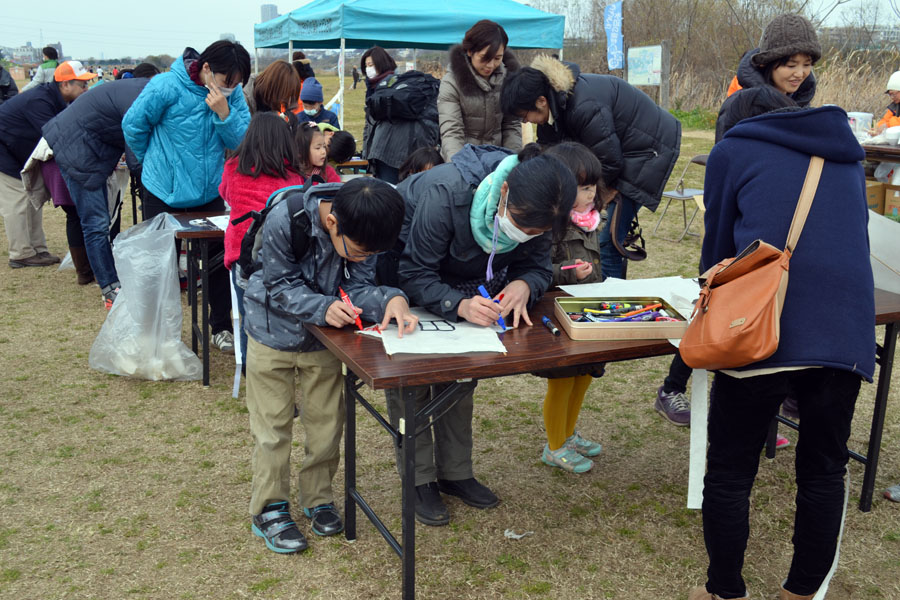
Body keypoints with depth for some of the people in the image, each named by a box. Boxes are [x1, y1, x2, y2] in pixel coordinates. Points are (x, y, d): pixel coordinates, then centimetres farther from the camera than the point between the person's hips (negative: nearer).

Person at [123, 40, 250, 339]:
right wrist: (154, 160, 7)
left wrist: (224, 113, -26)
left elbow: (242, 141, -10)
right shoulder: (166, 86, -18)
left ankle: (221, 327, 20)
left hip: (209, 191, 3)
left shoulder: (232, 94, -6)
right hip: (165, 191, -3)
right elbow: (133, 125, -6)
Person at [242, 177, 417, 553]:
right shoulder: (284, 220, -33)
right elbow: (281, 286, -25)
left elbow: (357, 285, -18)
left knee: (326, 423, 12)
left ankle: (318, 498, 32)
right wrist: (324, 308, -41)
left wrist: (390, 300, -39)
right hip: (274, 332, -3)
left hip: (326, 337, 3)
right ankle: (269, 508, 23)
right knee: (272, 424, 6)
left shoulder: (363, 234, -22)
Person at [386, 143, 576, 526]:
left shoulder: (531, 209, -25)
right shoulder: (446, 194, -41)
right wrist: (459, 305, -51)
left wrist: (523, 285, -37)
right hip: (400, 264, -5)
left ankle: (455, 472, 20)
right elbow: (416, 276, -35)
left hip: (458, 279, 5)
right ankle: (420, 480, 6)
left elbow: (538, 265, -13)